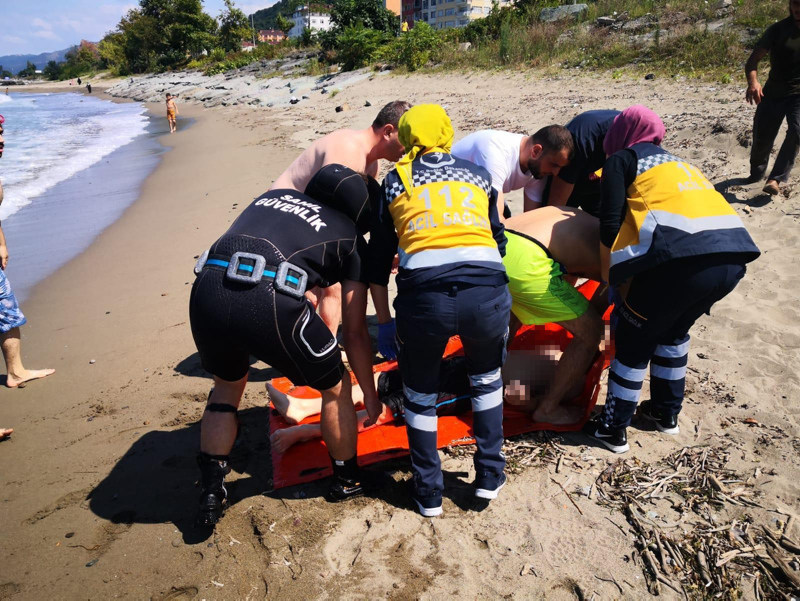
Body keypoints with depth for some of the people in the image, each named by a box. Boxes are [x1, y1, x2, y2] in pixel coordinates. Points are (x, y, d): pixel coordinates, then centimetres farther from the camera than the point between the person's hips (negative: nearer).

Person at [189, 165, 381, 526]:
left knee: (227, 386, 34)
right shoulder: (351, 239, 19)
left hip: (206, 293, 5)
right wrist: (370, 395, 33)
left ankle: (210, 496, 34)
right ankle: (347, 481, 40)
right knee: (336, 387, 22)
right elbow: (355, 334, 20)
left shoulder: (275, 195, 31)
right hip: (270, 303, -5)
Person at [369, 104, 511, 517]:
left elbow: (378, 261, 22)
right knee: (487, 379, 31)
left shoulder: (395, 181, 22)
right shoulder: (477, 174, 26)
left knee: (420, 394, 24)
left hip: (423, 295, -1)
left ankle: (428, 493, 35)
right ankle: (489, 476, 37)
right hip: (488, 291, 2)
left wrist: (383, 323, 31)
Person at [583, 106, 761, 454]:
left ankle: (612, 430, 25)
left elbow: (610, 226, 0)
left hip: (683, 259, -7)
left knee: (633, 341, 14)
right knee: (674, 330, 30)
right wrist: (627, 282, 35)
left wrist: (611, 282, 12)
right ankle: (667, 413, 42)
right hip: (733, 257, 7)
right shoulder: (677, 162, 32)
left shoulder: (621, 159, 12)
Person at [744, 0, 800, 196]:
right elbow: (753, 60, -11)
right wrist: (753, 81, -30)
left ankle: (775, 179, -26)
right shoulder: (778, 30, -5)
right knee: (761, 136, 2)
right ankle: (756, 172, 33)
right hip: (774, 92, 0)